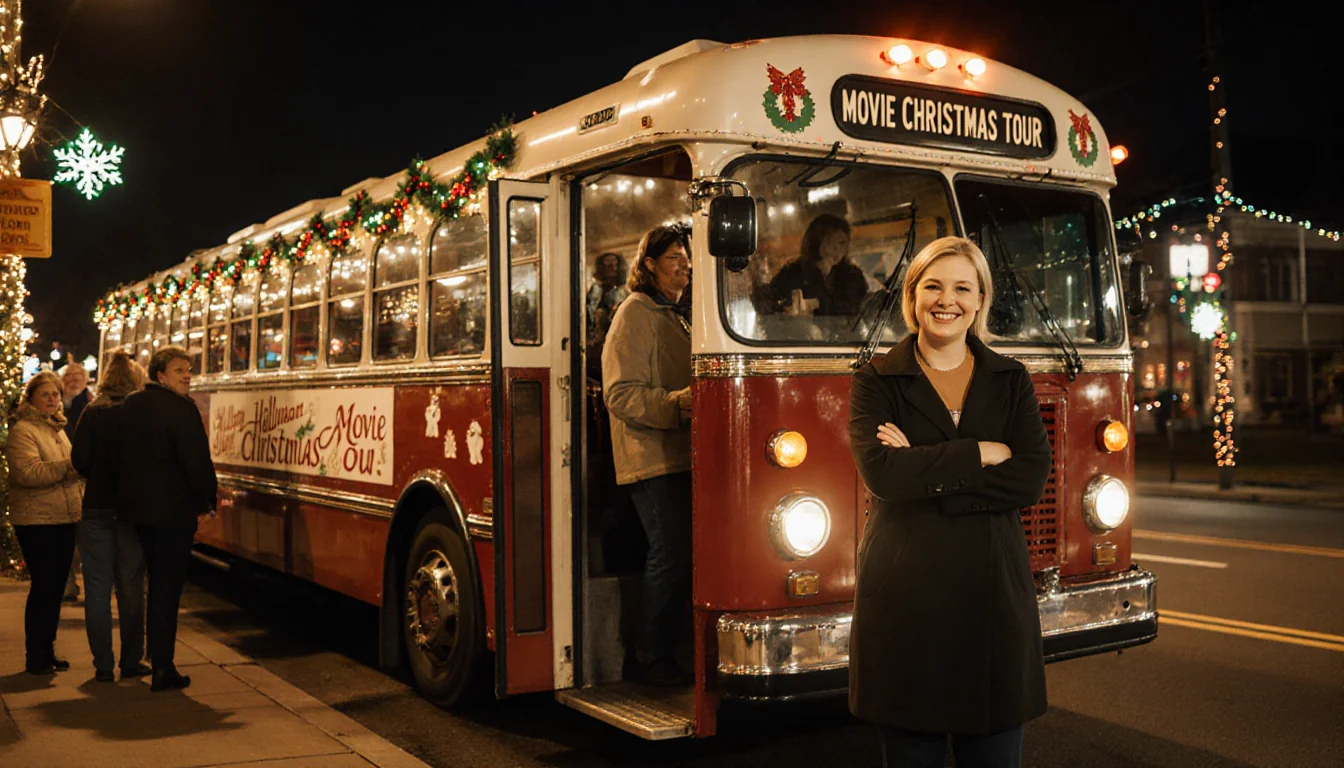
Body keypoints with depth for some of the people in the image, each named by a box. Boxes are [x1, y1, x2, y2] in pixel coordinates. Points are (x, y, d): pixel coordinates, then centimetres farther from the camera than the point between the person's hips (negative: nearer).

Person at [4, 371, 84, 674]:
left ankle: (47, 652, 21)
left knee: (55, 588, 12)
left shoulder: (57, 428, 18)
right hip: (37, 522, -8)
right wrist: (70, 465, -28)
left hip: (64, 519, 8)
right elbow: (28, 472, -22)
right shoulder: (22, 430, -9)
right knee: (43, 588, -4)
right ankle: (35, 657, 5)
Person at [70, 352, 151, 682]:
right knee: (131, 588, 10)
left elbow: (79, 459, -9)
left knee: (98, 590, 7)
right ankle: (132, 662, 15)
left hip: (97, 509, 0)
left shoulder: (93, 414, -4)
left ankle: (103, 665, 8)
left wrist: (98, 478, 11)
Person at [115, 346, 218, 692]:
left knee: (158, 582, 22)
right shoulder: (181, 408, -16)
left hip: (134, 507, 8)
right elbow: (198, 462, -18)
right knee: (167, 588, -2)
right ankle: (162, 670, 1)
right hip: (172, 510, -8)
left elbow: (122, 455, 16)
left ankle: (155, 651, 33)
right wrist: (207, 500, -3)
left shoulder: (130, 404, 9)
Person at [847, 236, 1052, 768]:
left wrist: (924, 472, -13)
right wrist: (979, 453, -10)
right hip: (906, 598, -2)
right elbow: (881, 471, -15)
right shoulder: (877, 381, 3)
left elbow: (1032, 479, -6)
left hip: (994, 591, 2)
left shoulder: (1011, 380, 10)